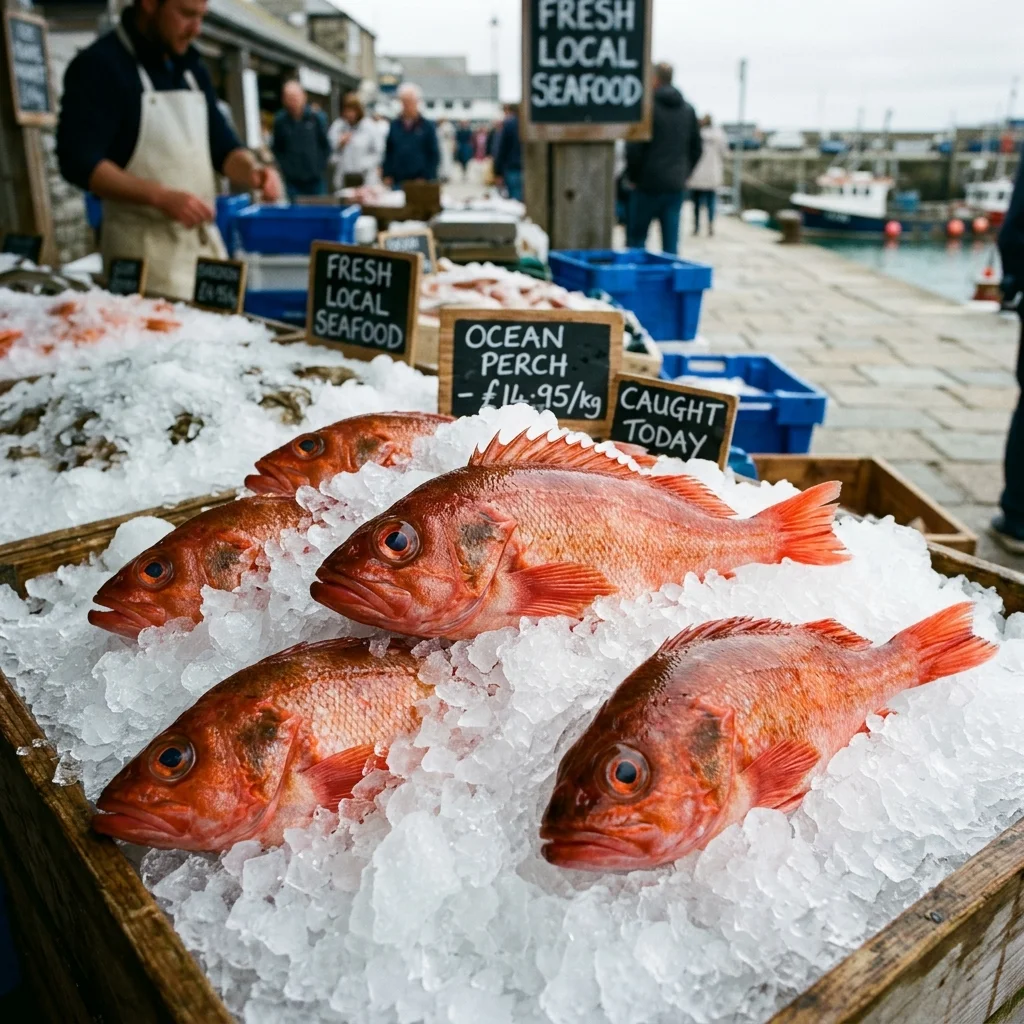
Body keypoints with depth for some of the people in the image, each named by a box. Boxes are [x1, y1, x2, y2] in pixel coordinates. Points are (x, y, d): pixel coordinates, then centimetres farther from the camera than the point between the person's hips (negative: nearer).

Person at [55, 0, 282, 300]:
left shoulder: (192, 67, 13)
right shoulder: (98, 64, -8)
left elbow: (221, 145, 17)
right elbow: (78, 161, -14)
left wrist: (252, 171, -6)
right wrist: (162, 197, -25)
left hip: (205, 239, 7)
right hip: (144, 245, -6)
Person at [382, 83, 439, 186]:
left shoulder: (427, 126, 2)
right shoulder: (395, 125, 9)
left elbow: (434, 155, 2)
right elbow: (388, 152, 13)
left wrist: (426, 177, -6)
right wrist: (387, 175, 5)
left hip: (420, 182, -2)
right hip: (398, 181, 2)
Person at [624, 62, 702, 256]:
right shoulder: (688, 110, 12)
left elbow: (634, 147, -12)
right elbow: (696, 149, 16)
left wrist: (633, 176, 0)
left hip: (648, 184, -5)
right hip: (676, 186, 5)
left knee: (635, 238, 2)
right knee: (671, 243, 5)